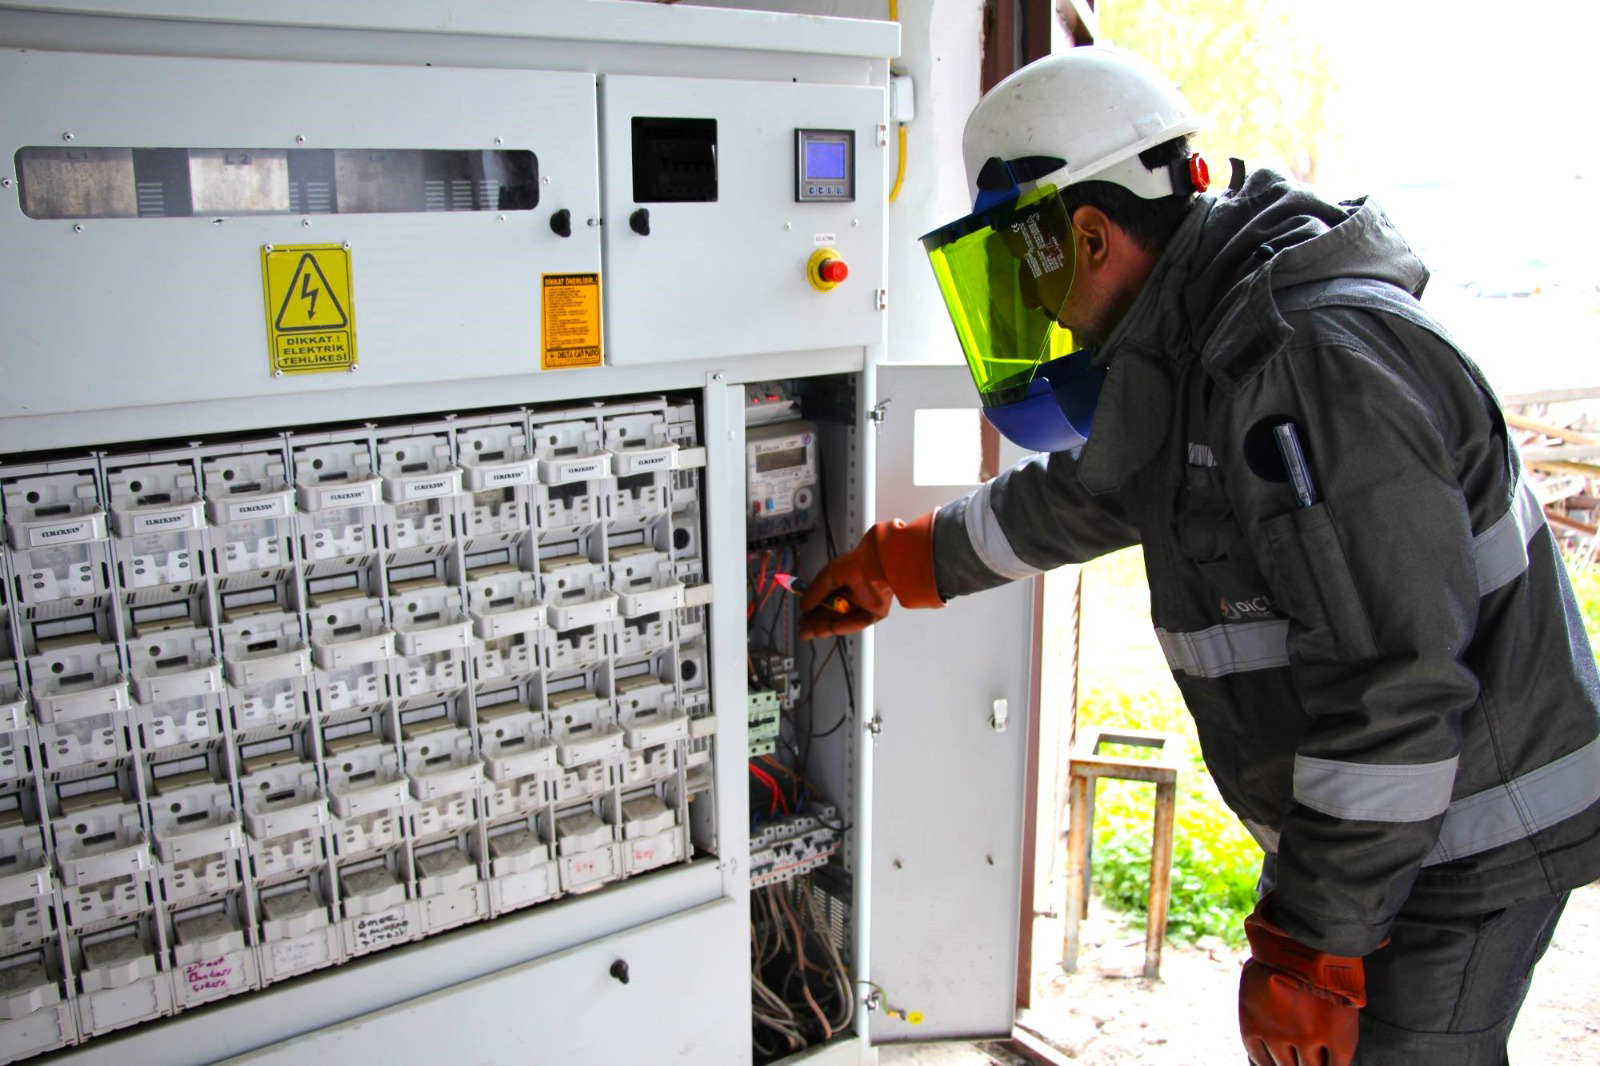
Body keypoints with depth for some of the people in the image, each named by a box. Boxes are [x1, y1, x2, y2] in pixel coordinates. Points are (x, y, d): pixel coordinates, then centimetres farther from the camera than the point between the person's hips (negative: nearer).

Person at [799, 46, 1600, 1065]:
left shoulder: (1322, 362, -27)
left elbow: (1393, 691, -29)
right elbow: (1081, 493, 21)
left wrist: (1309, 944, -22)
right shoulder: (1191, 353, 5)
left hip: (1457, 850, -9)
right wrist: (895, 563, 28)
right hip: (1370, 825, 9)